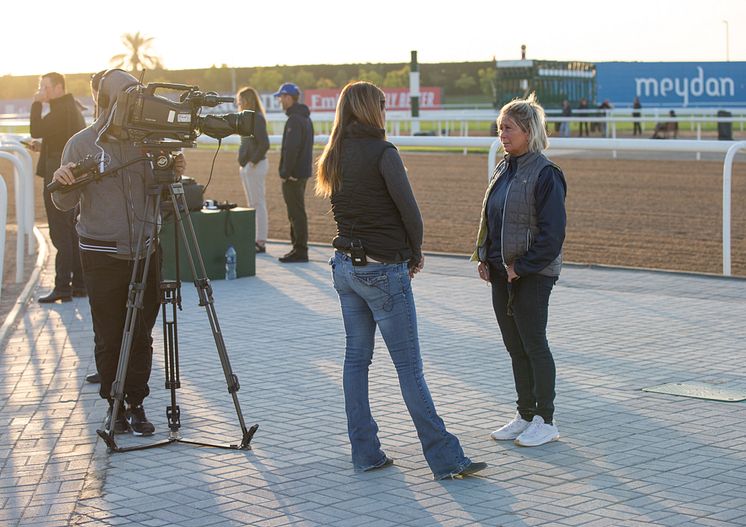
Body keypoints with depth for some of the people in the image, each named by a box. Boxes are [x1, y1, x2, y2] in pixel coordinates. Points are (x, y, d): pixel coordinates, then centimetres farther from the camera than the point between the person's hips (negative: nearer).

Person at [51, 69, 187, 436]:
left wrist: (174, 175, -10)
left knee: (141, 335, 4)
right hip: (102, 254, -2)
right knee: (109, 337, 4)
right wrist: (61, 182, -24)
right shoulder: (82, 143, -4)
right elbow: (65, 203, -3)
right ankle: (114, 406, 18)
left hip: (145, 251, 3)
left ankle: (136, 405, 16)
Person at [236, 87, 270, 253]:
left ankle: (261, 242, -4)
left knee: (258, 203, -7)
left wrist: (254, 161, -17)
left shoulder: (257, 118, -14)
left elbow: (264, 144, -21)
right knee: (252, 204, 12)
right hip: (246, 165, 10)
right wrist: (243, 161, 14)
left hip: (255, 165, -10)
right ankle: (256, 239, 18)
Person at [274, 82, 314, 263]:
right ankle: (298, 247, 21)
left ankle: (300, 250, -5)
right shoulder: (306, 118, 15)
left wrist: (285, 173, -18)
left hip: (293, 174, -10)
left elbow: (291, 149, -23)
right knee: (297, 212, 16)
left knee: (296, 212, -7)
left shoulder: (294, 120, -17)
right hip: (303, 171, 10)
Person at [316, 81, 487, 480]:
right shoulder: (382, 152, -14)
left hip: (346, 264, 7)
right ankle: (444, 459, 2)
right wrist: (415, 253, 4)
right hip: (383, 271, -7)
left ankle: (365, 453, 15)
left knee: (356, 357, 11)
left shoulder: (335, 156, 8)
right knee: (408, 366, -4)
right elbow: (408, 210, -14)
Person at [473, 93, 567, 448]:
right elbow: (488, 219, 19)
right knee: (515, 348, 13)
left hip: (532, 275, -8)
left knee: (534, 345, -1)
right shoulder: (503, 170, 12)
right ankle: (525, 415, 23)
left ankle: (545, 421, 9)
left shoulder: (545, 174, -13)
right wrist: (483, 257, 7)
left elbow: (552, 232, -17)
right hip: (501, 273, 8)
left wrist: (522, 267, -17)